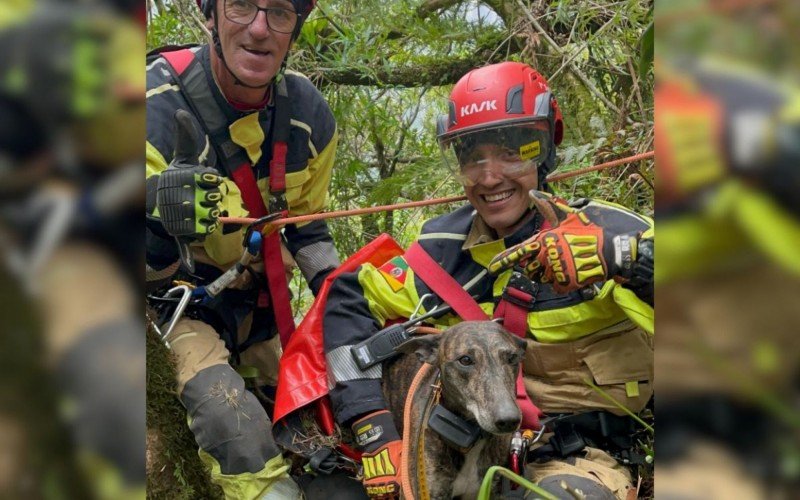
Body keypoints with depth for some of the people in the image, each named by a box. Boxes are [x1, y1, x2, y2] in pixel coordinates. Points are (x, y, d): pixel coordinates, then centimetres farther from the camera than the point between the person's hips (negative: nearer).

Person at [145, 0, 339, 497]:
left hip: (260, 297, 5)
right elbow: (148, 270, -24)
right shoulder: (158, 104, -26)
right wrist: (161, 221, -46)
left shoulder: (311, 114, -9)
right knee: (237, 432, -26)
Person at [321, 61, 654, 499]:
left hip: (579, 458, -3)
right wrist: (375, 427, -9)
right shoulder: (448, 245, 4)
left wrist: (619, 254, -34)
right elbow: (350, 302, 2)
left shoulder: (601, 229, -7)